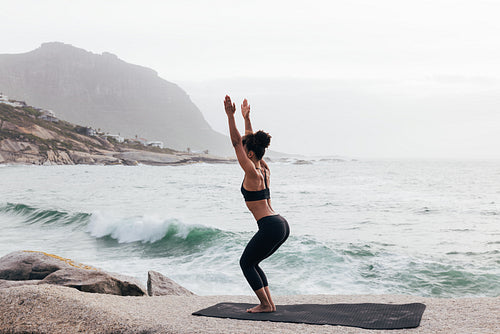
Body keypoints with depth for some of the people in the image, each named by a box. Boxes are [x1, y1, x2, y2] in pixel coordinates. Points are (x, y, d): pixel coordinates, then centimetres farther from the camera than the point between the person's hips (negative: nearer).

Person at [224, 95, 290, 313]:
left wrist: (231, 117, -16)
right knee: (252, 263, 20)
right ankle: (269, 303, 18)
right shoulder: (265, 170, 11)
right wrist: (246, 118, 29)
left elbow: (236, 143, -15)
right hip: (282, 225, 9)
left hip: (270, 227, -9)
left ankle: (265, 304, 9)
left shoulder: (252, 173, -11)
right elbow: (250, 142, 23)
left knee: (246, 263, 9)